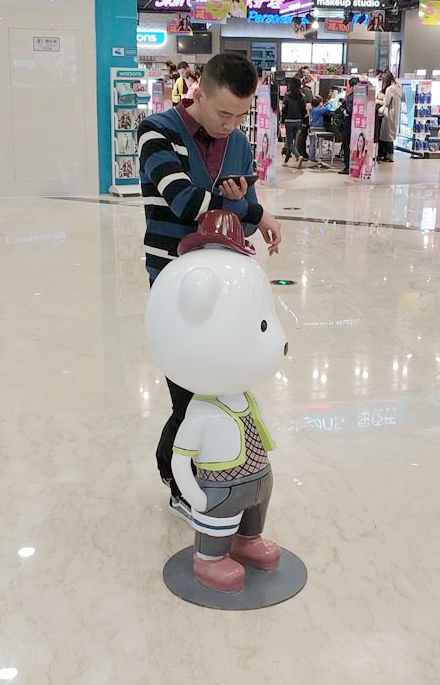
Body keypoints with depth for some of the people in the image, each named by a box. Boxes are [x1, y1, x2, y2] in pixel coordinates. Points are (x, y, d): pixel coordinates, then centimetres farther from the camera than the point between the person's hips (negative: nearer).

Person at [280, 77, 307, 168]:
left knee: (290, 142, 0)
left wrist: (282, 120, -1)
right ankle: (286, 160, 22)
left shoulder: (287, 96, -11)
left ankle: (299, 156, -22)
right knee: (291, 141, 16)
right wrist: (302, 121, 13)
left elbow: (284, 109, -10)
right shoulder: (302, 97, 1)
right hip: (298, 121, 4)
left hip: (289, 121, -4)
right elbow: (304, 110, 3)